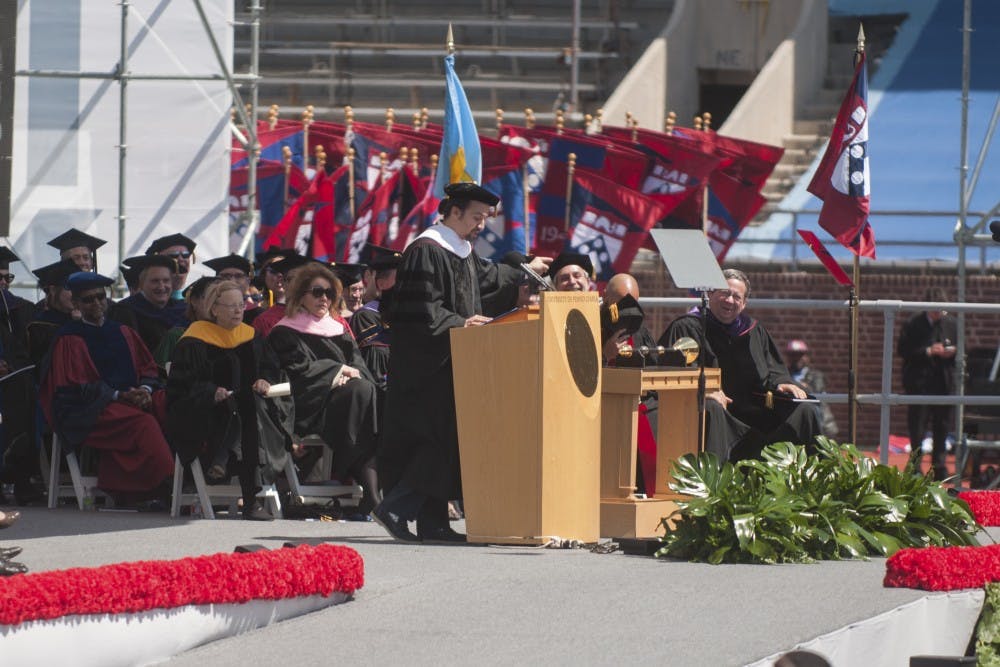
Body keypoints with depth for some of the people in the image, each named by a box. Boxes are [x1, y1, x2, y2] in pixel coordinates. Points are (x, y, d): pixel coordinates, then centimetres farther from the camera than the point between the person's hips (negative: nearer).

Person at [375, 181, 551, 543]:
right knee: (437, 440, -16)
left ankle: (432, 523, 6)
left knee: (444, 440, 6)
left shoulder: (462, 252, 16)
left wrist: (525, 270, 51)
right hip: (425, 366, -10)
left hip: (449, 363, 10)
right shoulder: (426, 251, -15)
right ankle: (394, 509, -16)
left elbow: (485, 274, 38)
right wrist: (460, 323, -25)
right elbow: (421, 309, -21)